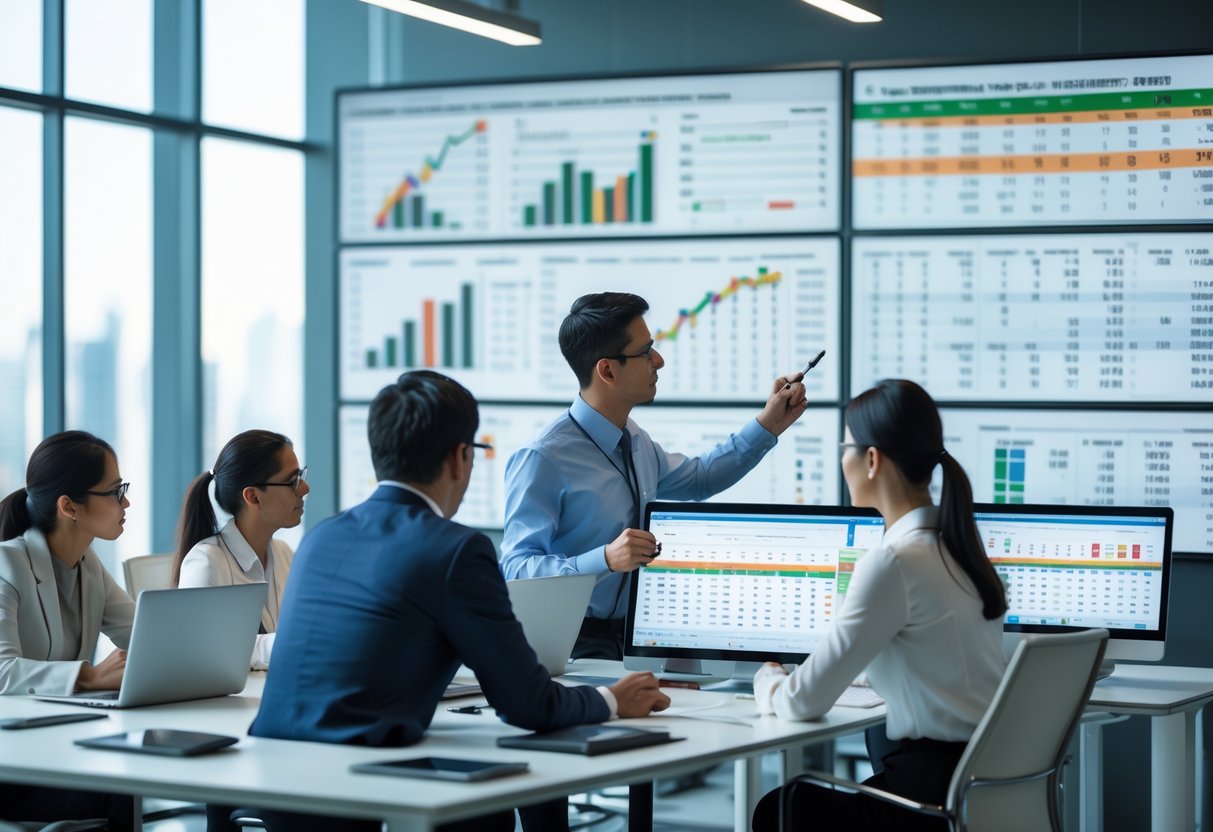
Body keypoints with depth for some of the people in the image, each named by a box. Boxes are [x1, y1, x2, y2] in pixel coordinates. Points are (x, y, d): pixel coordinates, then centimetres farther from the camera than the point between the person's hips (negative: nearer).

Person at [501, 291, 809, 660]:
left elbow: (698, 478, 31)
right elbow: (516, 569, -18)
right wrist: (606, 559, -30)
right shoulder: (543, 460, -15)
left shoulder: (636, 442, 11)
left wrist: (768, 426, 22)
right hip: (577, 647, -7)